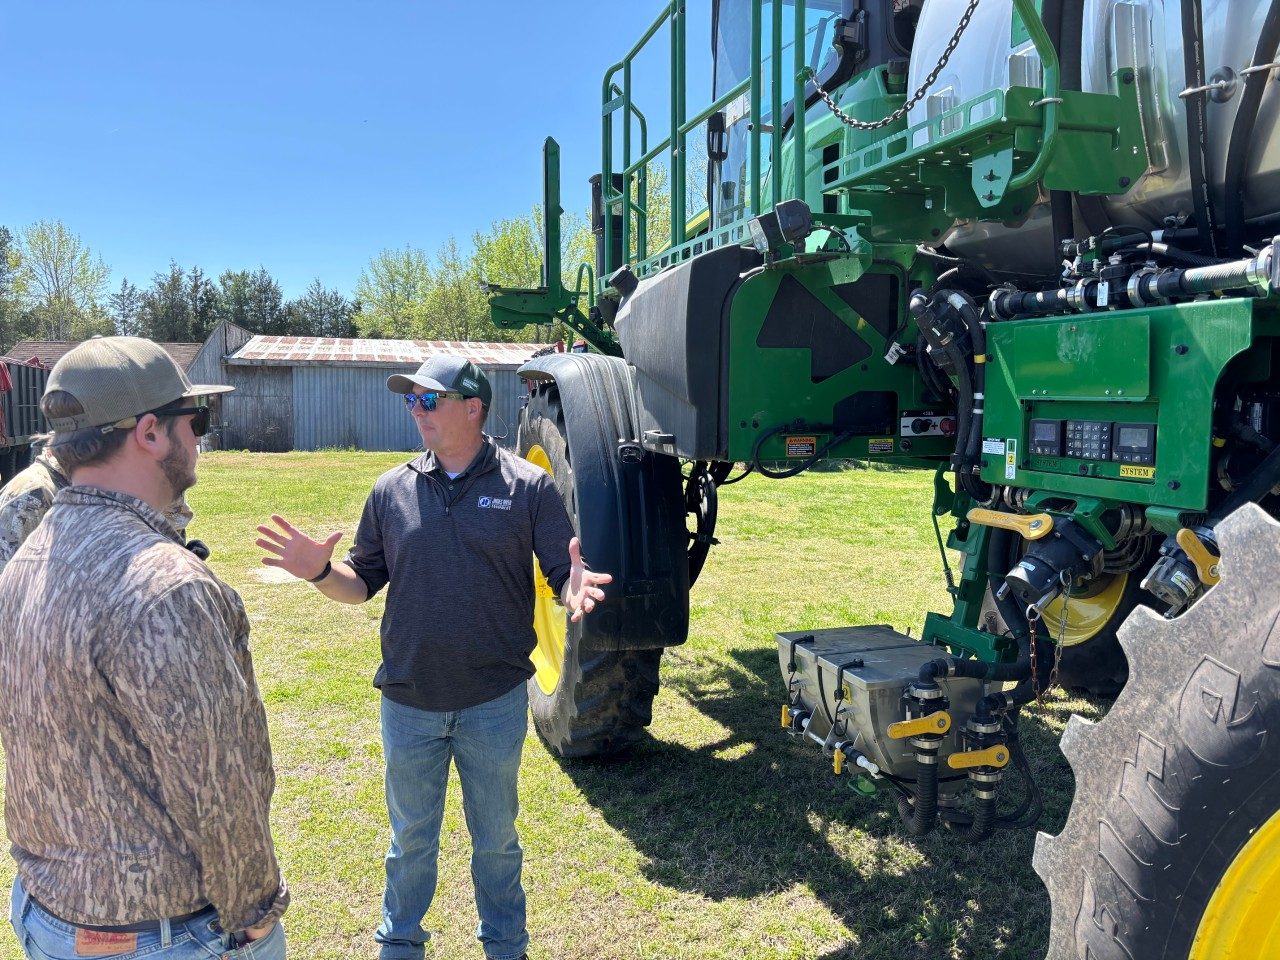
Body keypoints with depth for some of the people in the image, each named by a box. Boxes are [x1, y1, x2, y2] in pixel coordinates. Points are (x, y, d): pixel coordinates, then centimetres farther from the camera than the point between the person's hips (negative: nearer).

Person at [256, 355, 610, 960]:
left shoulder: (527, 486, -8)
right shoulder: (392, 489, 1)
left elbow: (563, 575, -7)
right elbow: (363, 583, 6)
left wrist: (574, 587, -30)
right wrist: (321, 572, -14)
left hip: (494, 703, -2)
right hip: (408, 701, 2)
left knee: (495, 838, 18)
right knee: (410, 838, 21)